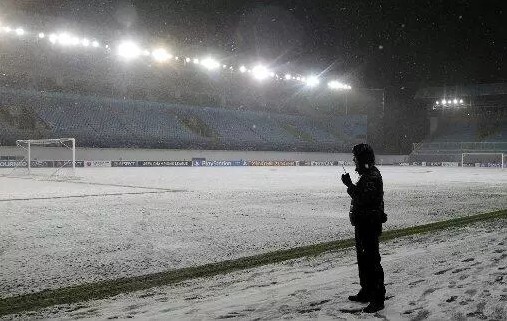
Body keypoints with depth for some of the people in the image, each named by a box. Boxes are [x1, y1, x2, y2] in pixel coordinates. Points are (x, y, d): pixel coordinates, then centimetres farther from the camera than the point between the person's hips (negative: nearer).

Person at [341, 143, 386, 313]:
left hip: (369, 224, -11)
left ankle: (378, 299, -1)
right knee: (363, 259, 20)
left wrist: (349, 184, -23)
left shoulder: (372, 177, -19)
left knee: (371, 260, -7)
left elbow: (364, 198, -29)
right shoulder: (368, 174, 15)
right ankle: (366, 292, 33)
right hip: (363, 223, 11)